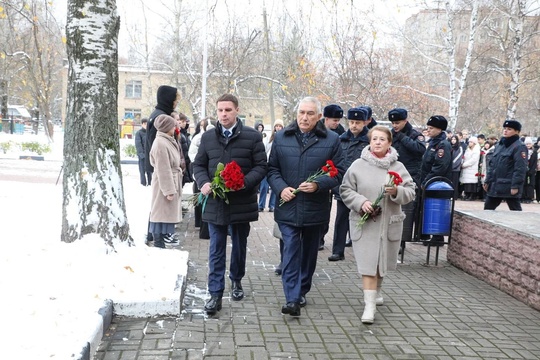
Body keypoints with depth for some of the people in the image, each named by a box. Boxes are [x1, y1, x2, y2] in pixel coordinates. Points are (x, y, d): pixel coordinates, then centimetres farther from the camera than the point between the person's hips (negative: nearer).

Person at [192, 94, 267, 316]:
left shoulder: (253, 136, -3)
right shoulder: (208, 137, 6)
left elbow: (261, 166, -4)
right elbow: (199, 165, 11)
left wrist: (244, 183, -20)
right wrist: (203, 183, -9)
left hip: (241, 202, -1)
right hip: (215, 202, 1)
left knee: (239, 246, 16)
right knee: (216, 250, 2)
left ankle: (236, 281, 37)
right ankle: (215, 294, 6)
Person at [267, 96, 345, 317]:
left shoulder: (331, 140, 0)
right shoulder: (281, 138, 4)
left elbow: (338, 173, -1)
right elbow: (272, 169, 7)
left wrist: (318, 185, -17)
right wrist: (281, 188, -11)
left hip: (316, 208, 1)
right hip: (288, 207, -1)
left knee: (309, 252, 14)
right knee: (291, 252, -7)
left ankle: (302, 292, 31)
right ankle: (292, 299, -6)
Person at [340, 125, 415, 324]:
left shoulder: (398, 167, 2)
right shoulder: (358, 165, -2)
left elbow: (411, 192, 2)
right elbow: (345, 190, 0)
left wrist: (397, 191, -19)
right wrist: (361, 202, -16)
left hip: (389, 223, 3)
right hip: (364, 222, -2)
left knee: (383, 262, 16)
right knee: (368, 263, -7)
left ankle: (376, 291, 42)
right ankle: (369, 305, -4)